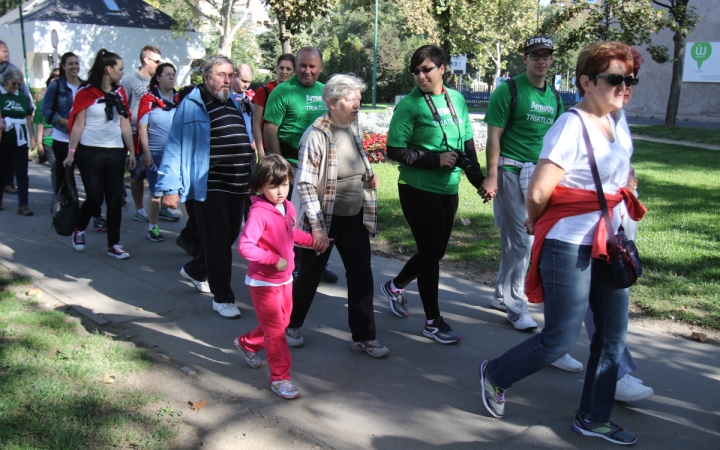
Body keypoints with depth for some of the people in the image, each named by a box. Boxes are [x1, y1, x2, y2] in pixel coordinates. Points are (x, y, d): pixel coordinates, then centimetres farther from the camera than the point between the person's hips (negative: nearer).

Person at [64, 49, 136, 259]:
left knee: (114, 199, 3)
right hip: (90, 152, -4)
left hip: (115, 152, 4)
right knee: (94, 198, -5)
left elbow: (125, 125, 11)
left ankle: (114, 244, 11)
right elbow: (78, 124, -5)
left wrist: (132, 151, 10)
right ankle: (79, 230, 24)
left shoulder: (119, 92, 9)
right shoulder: (86, 92, -5)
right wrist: (71, 151, -8)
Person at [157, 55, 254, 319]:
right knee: (217, 242, -1)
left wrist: (250, 180, 20)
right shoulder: (191, 106, -7)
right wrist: (170, 188, -14)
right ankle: (222, 298, 11)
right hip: (209, 187, -8)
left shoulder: (236, 105, 15)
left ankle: (194, 271, 43)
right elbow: (175, 147, -9)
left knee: (229, 236, 18)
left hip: (237, 186, 8)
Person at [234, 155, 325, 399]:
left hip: (285, 279, 8)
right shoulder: (259, 213, -25)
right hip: (264, 282, -8)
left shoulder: (288, 208, 0)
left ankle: (247, 343, 47)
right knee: (275, 330, 0)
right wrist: (274, 259, -28)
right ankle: (280, 378, 13)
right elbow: (245, 246, -30)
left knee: (282, 322, 22)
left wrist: (312, 239, 4)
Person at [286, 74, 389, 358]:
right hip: (325, 218, -6)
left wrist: (369, 176, -1)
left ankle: (363, 337, 19)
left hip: (355, 217, 6)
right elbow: (305, 184, -18)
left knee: (361, 276, 6)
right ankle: (291, 326, 32)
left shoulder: (354, 128, 4)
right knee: (310, 275, 9)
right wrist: (317, 225, -22)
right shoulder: (316, 135, -18)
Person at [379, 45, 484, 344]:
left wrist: (478, 179, 11)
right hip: (418, 189, -6)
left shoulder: (457, 99, 7)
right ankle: (433, 322, 15)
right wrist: (436, 160, -18)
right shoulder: (409, 105, -10)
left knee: (436, 251, 15)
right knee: (431, 252, 0)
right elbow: (395, 150, -13)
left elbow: (467, 141, 15)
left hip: (448, 189, 6)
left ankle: (395, 286, 41)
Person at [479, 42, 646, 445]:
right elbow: (538, 193, -23)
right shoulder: (572, 127, -19)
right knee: (561, 339, 0)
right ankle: (495, 375, 24)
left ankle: (593, 418, 28)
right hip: (570, 246, -8)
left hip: (607, 242, 8)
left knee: (613, 334, 12)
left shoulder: (616, 127, 8)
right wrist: (535, 223, -4)